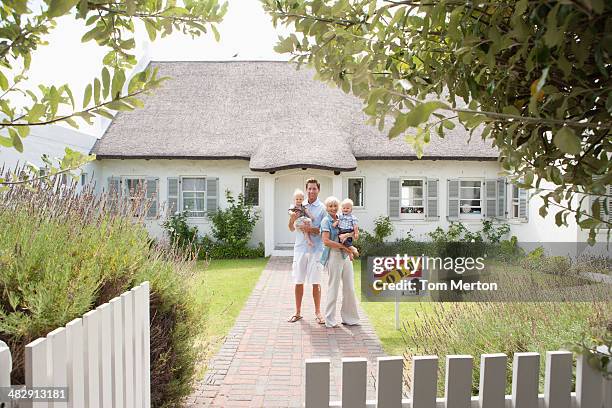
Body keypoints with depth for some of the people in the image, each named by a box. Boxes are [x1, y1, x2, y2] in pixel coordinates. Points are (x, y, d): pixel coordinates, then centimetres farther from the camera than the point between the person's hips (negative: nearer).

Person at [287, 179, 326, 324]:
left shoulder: (322, 208, -1)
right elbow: (292, 229, 13)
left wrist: (311, 229, -19)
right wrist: (292, 219, -7)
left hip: (316, 249, -3)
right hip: (300, 248, 3)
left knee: (316, 282, 3)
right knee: (298, 282, 8)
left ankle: (318, 312, 16)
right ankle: (298, 312, 20)